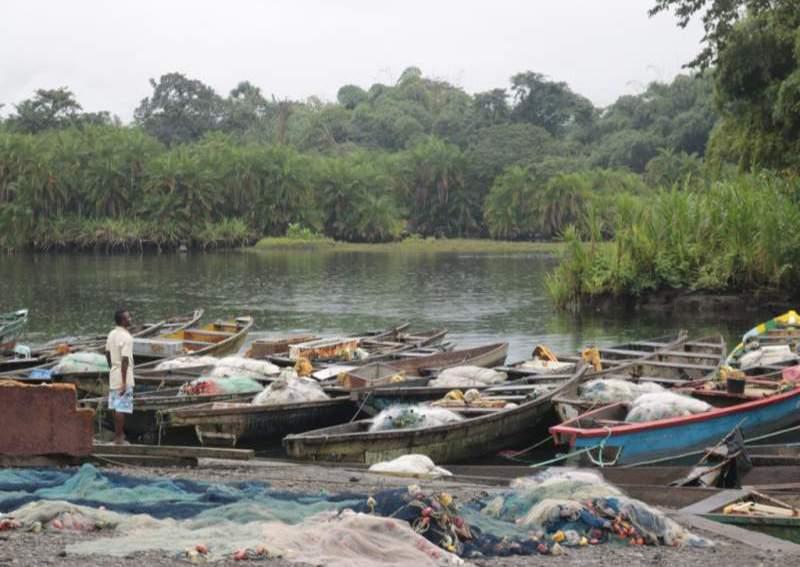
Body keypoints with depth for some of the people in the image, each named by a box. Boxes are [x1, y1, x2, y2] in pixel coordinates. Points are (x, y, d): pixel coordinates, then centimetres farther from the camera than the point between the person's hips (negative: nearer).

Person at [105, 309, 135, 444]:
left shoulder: (112, 334, 6)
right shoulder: (126, 338, -21)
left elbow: (107, 353, 17)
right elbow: (125, 360, -23)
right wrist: (124, 382, -22)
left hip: (113, 376, 9)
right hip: (123, 378, -9)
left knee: (116, 406, 17)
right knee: (122, 408, -3)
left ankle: (118, 433, 28)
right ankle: (119, 438, 1)